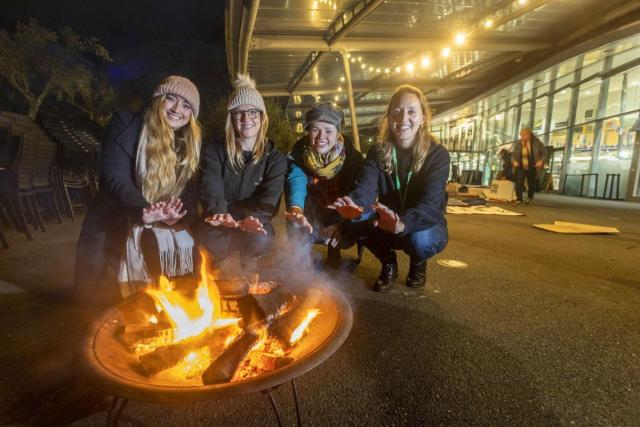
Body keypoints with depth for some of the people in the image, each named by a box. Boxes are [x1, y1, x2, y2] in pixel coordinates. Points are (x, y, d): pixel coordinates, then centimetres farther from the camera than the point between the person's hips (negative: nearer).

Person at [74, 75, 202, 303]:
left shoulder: (190, 146, 7)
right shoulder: (125, 124, -3)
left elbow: (189, 198, -1)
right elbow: (114, 177, -15)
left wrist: (175, 215, -25)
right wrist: (144, 211, -34)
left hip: (163, 226, 3)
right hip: (115, 224, -2)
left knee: (183, 247, -24)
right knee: (99, 294, -8)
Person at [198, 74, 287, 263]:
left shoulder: (275, 157, -2)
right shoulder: (213, 150, -1)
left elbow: (270, 197, -16)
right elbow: (210, 187, -18)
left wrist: (251, 220, -39)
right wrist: (218, 214, -42)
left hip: (254, 223, 1)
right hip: (220, 224, 0)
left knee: (261, 239, -33)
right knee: (210, 236, -34)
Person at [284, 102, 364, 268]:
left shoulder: (352, 156, -16)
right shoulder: (298, 153, -14)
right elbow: (295, 182, -31)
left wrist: (340, 223, -43)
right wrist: (296, 209, -54)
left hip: (341, 218, 0)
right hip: (312, 217, 1)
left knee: (346, 237, -26)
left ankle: (334, 252, 6)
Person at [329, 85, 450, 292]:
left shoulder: (437, 154, -16)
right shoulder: (378, 151, -8)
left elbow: (429, 204, -30)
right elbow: (366, 187, -25)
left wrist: (403, 223, -53)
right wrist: (355, 206, -51)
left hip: (426, 225, -2)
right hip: (389, 223, 2)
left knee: (419, 239, -37)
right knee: (359, 221, -28)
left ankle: (418, 263, 4)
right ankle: (388, 264, 2)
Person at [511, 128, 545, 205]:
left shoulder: (536, 143, -5)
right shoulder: (518, 143, 0)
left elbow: (544, 153, 1)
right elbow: (513, 155, 9)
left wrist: (541, 161, -16)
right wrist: (514, 161, -10)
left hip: (532, 168, -1)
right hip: (521, 167, 1)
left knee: (532, 184, 11)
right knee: (519, 182, -17)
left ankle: (530, 198, 37)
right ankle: (519, 199, -6)